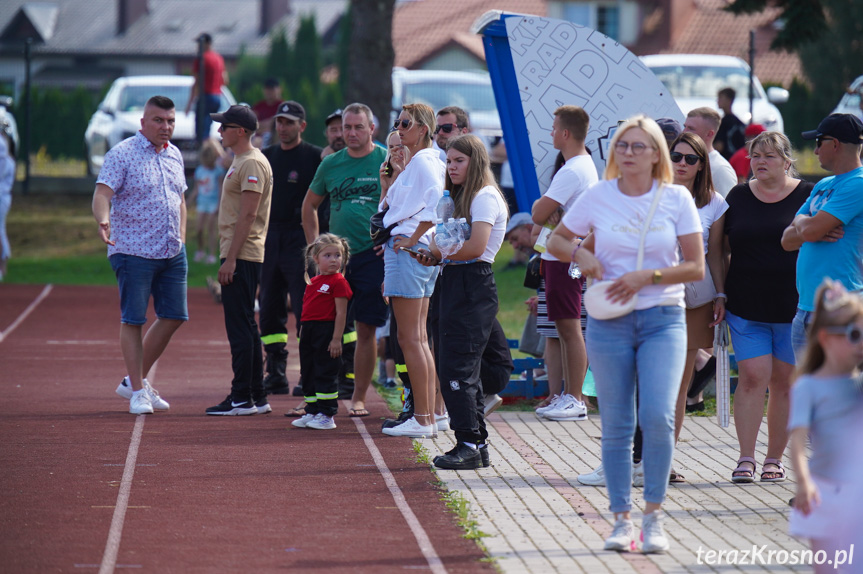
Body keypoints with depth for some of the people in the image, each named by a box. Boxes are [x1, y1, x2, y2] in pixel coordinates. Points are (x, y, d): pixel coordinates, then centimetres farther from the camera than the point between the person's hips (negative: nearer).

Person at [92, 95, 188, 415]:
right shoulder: (122, 154, -8)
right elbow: (103, 192, -19)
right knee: (133, 319, -3)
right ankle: (138, 392, 4)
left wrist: (181, 237, 14)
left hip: (172, 253, 7)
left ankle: (134, 380, 21)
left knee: (174, 316, 7)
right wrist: (103, 221, -38)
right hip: (134, 252, -7)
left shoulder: (174, 155, 13)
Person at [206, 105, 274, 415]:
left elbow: (248, 215, -20)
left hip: (242, 257, -11)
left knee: (240, 326, -9)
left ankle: (243, 398, -9)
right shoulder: (241, 162, 18)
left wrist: (230, 259, -22)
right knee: (245, 327, 12)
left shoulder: (252, 164, -14)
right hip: (239, 257, 11)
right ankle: (257, 397, 16)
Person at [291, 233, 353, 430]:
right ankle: (312, 412, 20)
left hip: (327, 331, -8)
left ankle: (327, 415, 1)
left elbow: (341, 312, -12)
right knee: (308, 374, 12)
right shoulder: (312, 282, 15)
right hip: (309, 330, 8)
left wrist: (336, 339, -17)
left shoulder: (338, 282, -8)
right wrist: (302, 335, 17)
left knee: (325, 374, -4)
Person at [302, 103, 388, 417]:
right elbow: (309, 205, 22)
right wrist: (314, 246, 13)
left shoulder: (387, 161, -1)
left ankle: (359, 397, 7)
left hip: (372, 255, -3)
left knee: (366, 329, -1)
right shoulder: (331, 164, 10)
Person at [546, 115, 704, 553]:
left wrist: (647, 277, -13)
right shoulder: (597, 197, 3)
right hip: (609, 322, 1)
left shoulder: (676, 199, 0)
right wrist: (581, 255, -6)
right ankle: (622, 520, 12)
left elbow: (696, 267, 0)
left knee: (658, 416, -15)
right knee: (616, 426, 2)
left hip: (663, 319, -1)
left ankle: (654, 516, -2)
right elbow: (556, 240, 15)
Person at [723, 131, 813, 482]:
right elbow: (724, 249, 13)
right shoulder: (738, 197, 9)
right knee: (752, 377, -9)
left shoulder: (807, 196, 1)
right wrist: (720, 294, 5)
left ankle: (774, 460, 12)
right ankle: (745, 459, -9)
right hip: (747, 307, 1)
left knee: (784, 382, 4)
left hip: (795, 306, -1)